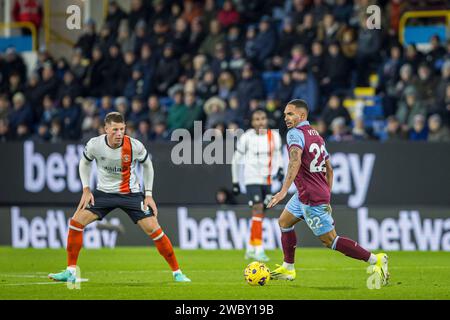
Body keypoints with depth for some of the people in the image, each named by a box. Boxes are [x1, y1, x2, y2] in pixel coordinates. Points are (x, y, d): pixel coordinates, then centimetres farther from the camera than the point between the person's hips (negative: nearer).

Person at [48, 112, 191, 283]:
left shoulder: (135, 146, -19)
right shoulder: (94, 144, -16)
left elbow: (147, 165, 1)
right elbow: (84, 163, 6)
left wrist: (148, 195, -2)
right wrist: (86, 189, -2)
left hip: (131, 193, -2)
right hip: (103, 191, 2)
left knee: (154, 229, -12)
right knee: (76, 221, -13)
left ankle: (177, 272, 2)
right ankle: (70, 272, -3)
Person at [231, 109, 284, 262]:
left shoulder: (274, 136, 5)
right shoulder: (246, 137, -6)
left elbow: (277, 156, 14)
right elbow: (236, 160, 3)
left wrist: (280, 169, -7)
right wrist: (235, 182, 4)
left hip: (267, 180, 5)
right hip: (252, 179, -5)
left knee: (259, 215, 10)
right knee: (258, 210, -17)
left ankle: (250, 249, 23)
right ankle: (259, 250, -19)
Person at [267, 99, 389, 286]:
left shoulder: (295, 133, -13)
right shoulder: (316, 135, 15)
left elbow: (295, 160, -31)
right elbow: (329, 169, 18)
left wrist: (284, 190, -38)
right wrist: (326, 199, 24)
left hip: (310, 197, -10)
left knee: (330, 240, -7)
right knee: (284, 222, 23)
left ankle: (376, 260, -9)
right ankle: (288, 269, 29)